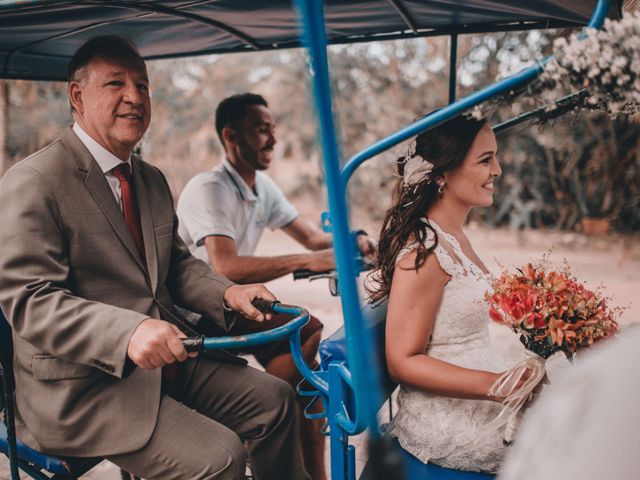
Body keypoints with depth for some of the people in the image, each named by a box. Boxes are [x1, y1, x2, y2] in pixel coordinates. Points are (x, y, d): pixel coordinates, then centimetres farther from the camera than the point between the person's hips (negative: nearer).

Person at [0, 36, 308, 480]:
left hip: (167, 358, 8)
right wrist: (128, 332, -36)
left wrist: (226, 293, -2)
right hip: (82, 385, -8)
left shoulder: (152, 180, 14)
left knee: (274, 399, 3)